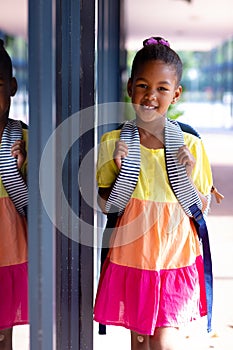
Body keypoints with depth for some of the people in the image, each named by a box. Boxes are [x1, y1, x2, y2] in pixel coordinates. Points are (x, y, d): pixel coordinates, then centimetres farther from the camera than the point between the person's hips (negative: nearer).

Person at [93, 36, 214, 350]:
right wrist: (121, 170, -16)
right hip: (132, 257, 1)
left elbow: (202, 209, 3)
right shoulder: (113, 142, -4)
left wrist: (187, 176, -15)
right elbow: (106, 207, 0)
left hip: (176, 257, -1)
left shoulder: (190, 145, -4)